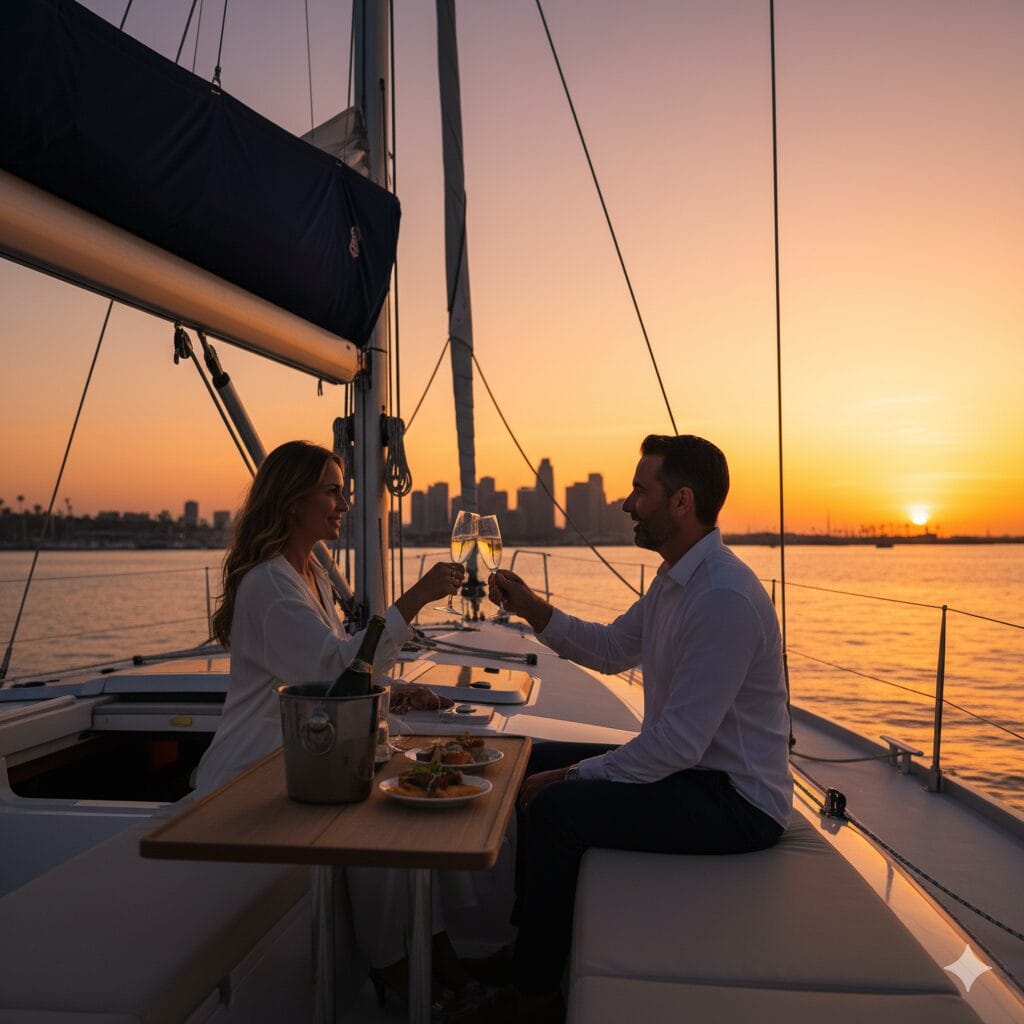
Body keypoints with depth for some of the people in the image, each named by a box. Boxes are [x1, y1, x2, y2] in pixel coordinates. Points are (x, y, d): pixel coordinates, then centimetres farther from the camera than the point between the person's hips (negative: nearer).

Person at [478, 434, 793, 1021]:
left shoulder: (724, 598, -28)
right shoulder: (675, 579, 6)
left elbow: (679, 743, -29)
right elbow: (613, 650, 16)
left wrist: (573, 775, -18)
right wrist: (532, 610, 2)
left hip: (738, 801, -10)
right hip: (692, 768, 11)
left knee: (555, 809, -22)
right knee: (539, 763, 12)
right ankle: (529, 944, 24)